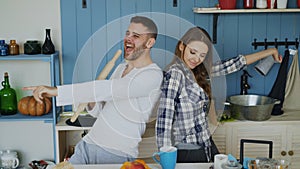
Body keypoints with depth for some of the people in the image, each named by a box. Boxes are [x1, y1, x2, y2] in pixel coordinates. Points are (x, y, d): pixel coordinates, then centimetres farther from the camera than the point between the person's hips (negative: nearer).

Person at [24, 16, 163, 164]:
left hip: (116, 156, -6)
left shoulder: (153, 75, -12)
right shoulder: (121, 68, 16)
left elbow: (107, 89, -25)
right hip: (87, 145, 6)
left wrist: (56, 91, -27)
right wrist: (92, 104, -3)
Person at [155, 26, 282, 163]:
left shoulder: (199, 71, 7)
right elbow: (164, 119, -21)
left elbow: (229, 66, 15)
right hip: (188, 153, -8)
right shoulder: (174, 73, -17)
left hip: (207, 146, 8)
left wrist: (269, 52, 21)